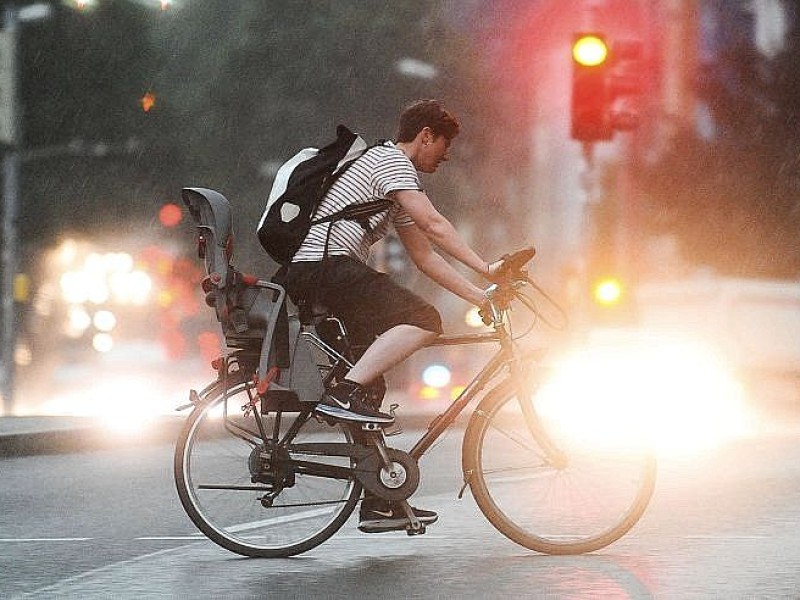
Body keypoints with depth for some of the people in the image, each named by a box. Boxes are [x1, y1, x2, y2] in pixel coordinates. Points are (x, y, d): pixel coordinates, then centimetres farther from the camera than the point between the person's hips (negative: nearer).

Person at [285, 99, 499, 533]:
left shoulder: (394, 179, 28)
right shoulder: (391, 160, -3)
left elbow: (425, 256, 26)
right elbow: (433, 224, -15)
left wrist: (480, 297, 19)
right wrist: (485, 268, -16)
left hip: (311, 276, 11)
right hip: (324, 266, -11)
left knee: (371, 381, 10)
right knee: (424, 320, -21)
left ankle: (378, 503, 12)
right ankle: (343, 395, -26)